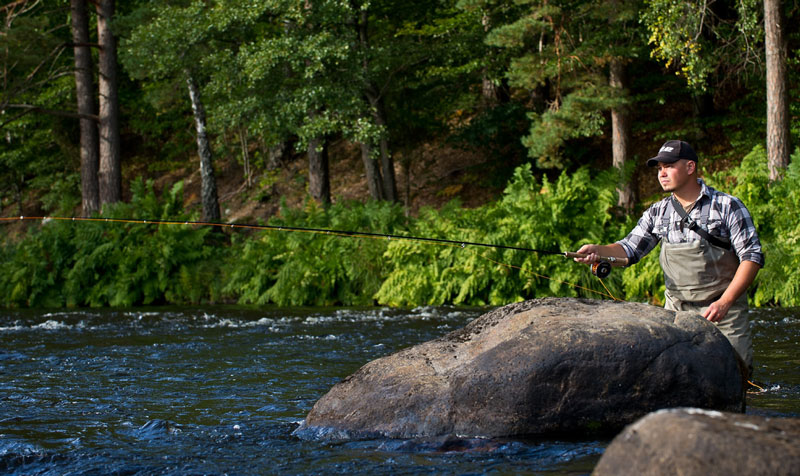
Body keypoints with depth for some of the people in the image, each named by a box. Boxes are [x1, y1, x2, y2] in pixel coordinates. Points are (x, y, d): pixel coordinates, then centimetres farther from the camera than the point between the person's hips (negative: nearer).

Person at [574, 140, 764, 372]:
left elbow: (752, 256, -7)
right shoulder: (658, 213, 9)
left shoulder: (727, 206, -4)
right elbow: (630, 248, 7)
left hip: (723, 310, -3)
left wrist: (724, 302, -17)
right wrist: (598, 250, -15)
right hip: (676, 310, 3)